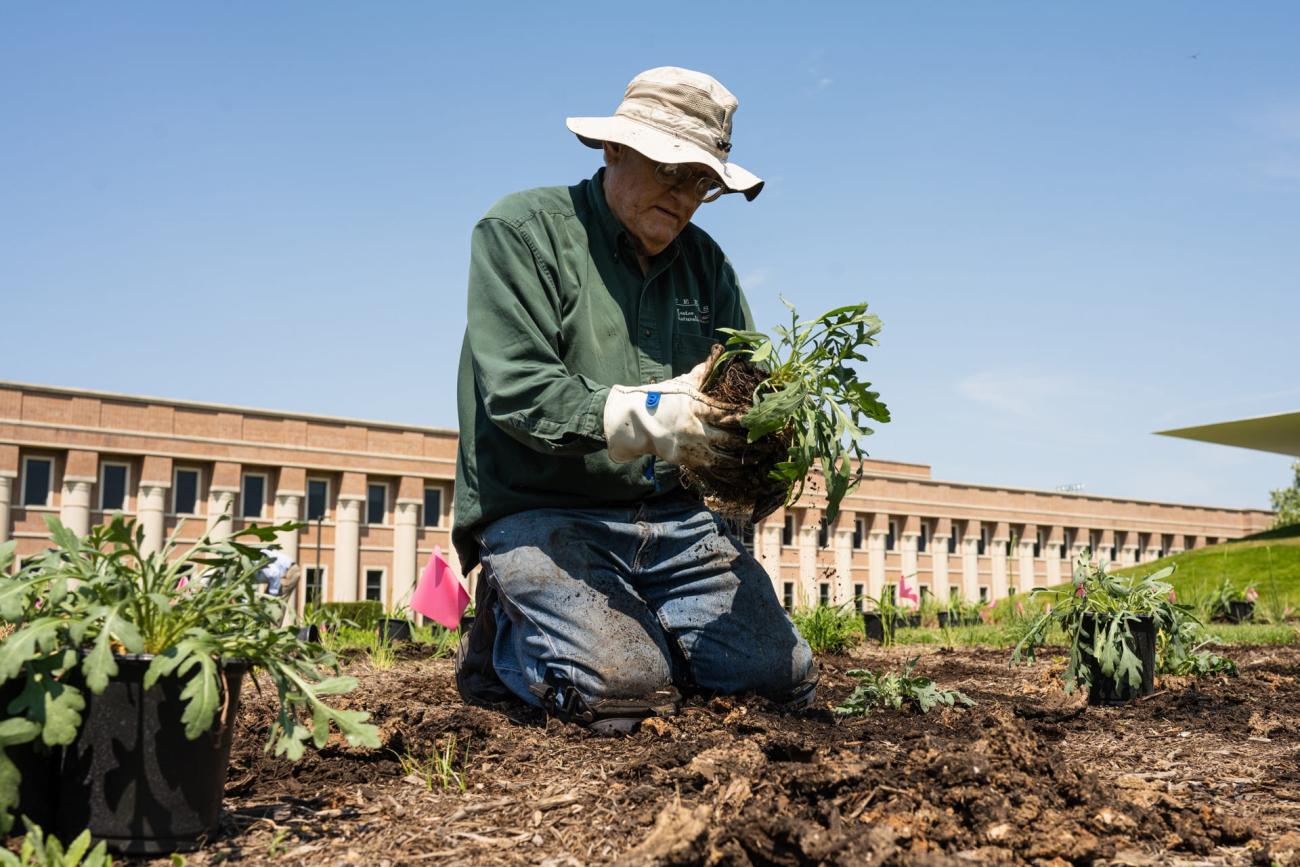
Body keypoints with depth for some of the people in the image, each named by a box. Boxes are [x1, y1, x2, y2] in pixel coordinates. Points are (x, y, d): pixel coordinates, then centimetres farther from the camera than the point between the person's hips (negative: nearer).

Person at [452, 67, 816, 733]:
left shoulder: (705, 261, 15)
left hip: (675, 520, 5)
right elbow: (515, 391, -15)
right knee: (626, 689, -26)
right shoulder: (521, 231, -3)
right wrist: (649, 416, -30)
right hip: (543, 515, -5)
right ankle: (507, 637, 7)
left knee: (782, 677, -12)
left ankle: (632, 625, 16)